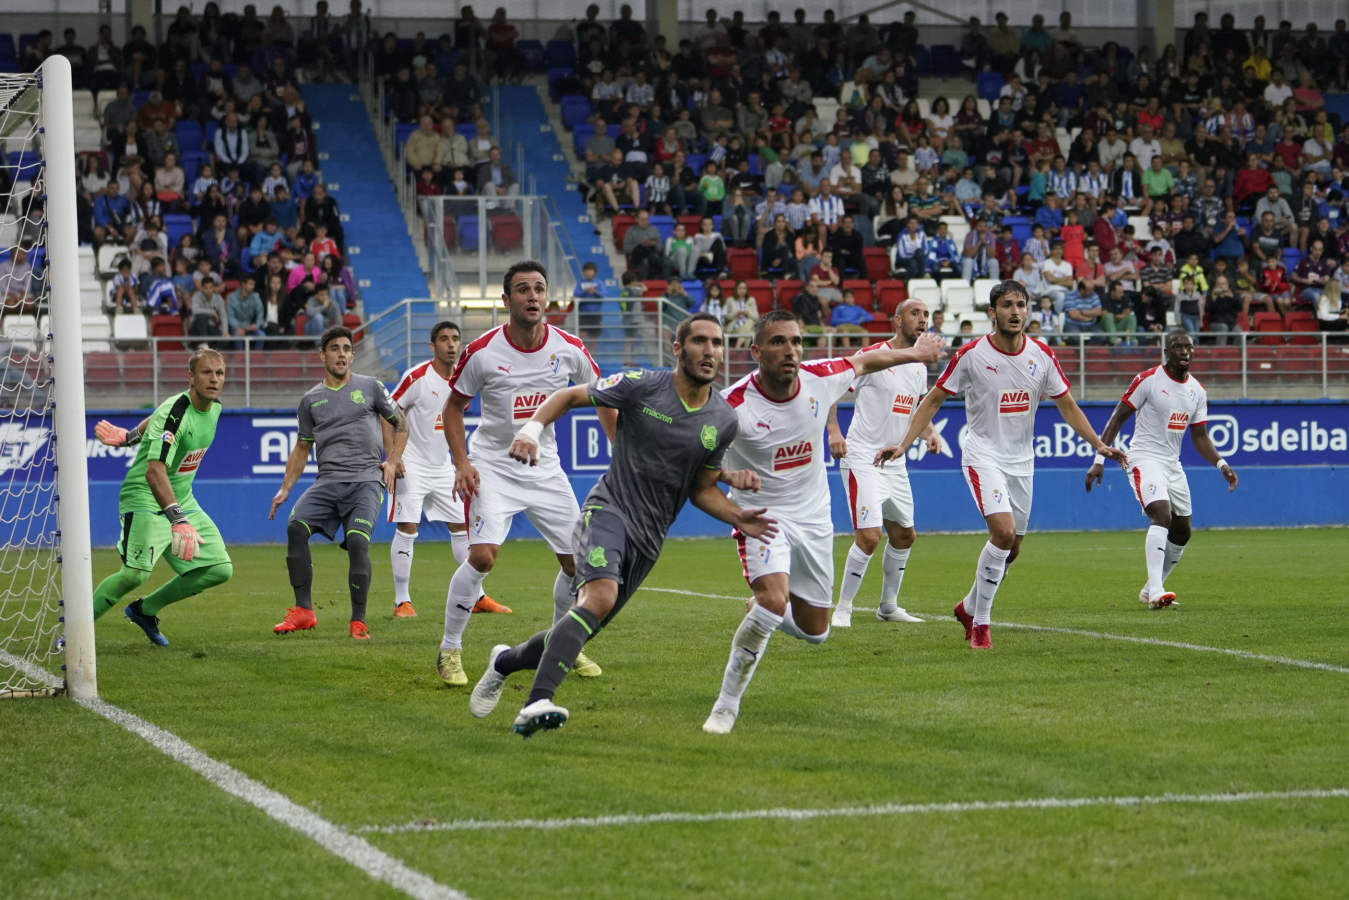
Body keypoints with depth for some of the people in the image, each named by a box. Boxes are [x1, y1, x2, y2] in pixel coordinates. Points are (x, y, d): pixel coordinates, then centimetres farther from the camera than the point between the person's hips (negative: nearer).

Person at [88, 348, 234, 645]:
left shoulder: (214, 408, 2)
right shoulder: (174, 412, -24)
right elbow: (154, 471, -35)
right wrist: (178, 522, -43)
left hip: (182, 501, 8)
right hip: (145, 499, -8)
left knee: (220, 569, 1)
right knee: (136, 573, -27)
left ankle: (145, 610, 15)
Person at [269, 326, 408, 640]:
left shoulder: (370, 386, 11)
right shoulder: (311, 399, 17)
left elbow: (401, 423, 19)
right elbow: (302, 447, 23)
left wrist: (392, 461, 6)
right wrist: (285, 489, 14)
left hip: (366, 480, -3)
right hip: (328, 481, 3)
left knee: (357, 541, -23)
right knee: (296, 527, -22)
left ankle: (358, 622, -13)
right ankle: (303, 611, -16)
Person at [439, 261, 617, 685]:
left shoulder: (569, 348, -6)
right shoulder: (482, 352, -13)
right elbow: (454, 406, 1)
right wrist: (461, 463, -10)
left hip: (545, 469, 4)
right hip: (492, 466, -4)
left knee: (579, 561, 2)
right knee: (482, 555, -21)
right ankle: (450, 650, -6)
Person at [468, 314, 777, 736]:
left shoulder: (723, 421, 6)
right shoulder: (642, 386, -7)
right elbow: (569, 396, 5)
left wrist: (737, 517, 0)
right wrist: (532, 428, -13)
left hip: (648, 539, 6)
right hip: (609, 509, -6)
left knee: (582, 628, 8)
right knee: (599, 598, -32)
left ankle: (506, 661, 36)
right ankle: (536, 703, -38)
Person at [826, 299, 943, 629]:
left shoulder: (919, 366, 11)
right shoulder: (872, 356, -13)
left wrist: (929, 432, 5)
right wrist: (834, 431, -23)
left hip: (895, 463, 8)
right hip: (862, 460, -8)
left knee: (904, 536, 14)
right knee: (869, 536, -16)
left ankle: (888, 606, 30)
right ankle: (842, 609, -3)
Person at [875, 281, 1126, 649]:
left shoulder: (1042, 356, 0)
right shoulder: (971, 355, -11)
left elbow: (1066, 405, 9)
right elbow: (934, 400, -3)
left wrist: (1098, 444, 0)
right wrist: (903, 444, -10)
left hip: (1022, 461, 5)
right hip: (983, 456, -5)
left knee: (1011, 549, 10)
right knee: (1003, 532, -23)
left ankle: (969, 607, 35)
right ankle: (980, 623, -10)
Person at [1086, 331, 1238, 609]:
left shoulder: (1197, 390, 9)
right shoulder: (1148, 380, -9)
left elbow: (1200, 437, 14)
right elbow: (1117, 419, -6)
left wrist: (1221, 464, -2)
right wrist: (1099, 460, -12)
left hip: (1173, 465, 8)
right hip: (1144, 459, -8)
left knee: (1181, 532, 11)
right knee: (1162, 515, -27)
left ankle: (1151, 589, 27)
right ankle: (1155, 591, -35)